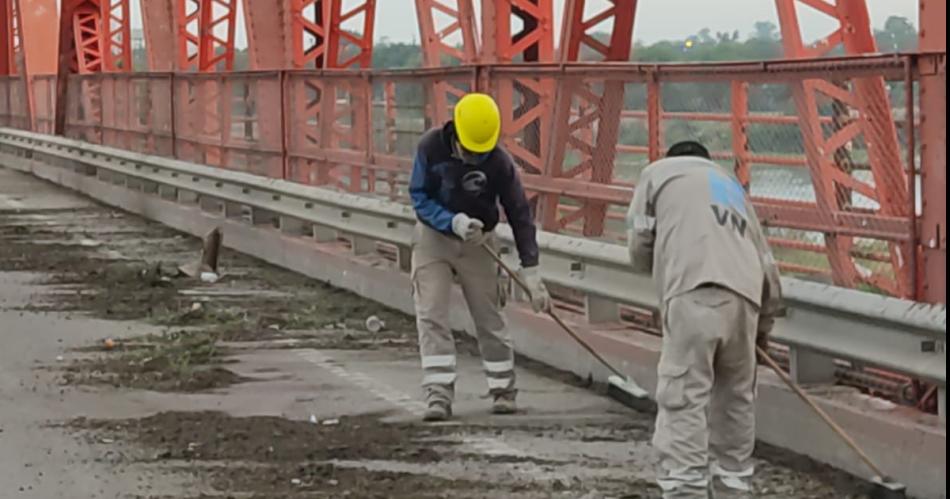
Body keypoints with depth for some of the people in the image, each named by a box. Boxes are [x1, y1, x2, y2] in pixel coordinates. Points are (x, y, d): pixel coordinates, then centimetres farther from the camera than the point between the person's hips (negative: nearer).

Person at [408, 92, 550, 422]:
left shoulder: (499, 162, -19)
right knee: (431, 316, -10)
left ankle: (503, 390, 18)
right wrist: (453, 221, -29)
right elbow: (419, 197, -12)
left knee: (489, 318, 3)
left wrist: (531, 271, -17)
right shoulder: (431, 147, -19)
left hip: (477, 242, 0)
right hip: (433, 237, 0)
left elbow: (519, 215, -14)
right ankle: (439, 395, -11)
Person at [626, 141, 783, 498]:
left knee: (683, 401, -9)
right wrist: (764, 323, 42)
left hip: (696, 293, -5)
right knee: (735, 401, 17)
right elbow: (768, 268, 30)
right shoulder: (733, 188, 37)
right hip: (745, 297, 5)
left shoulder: (660, 172, 24)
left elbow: (639, 247, 16)